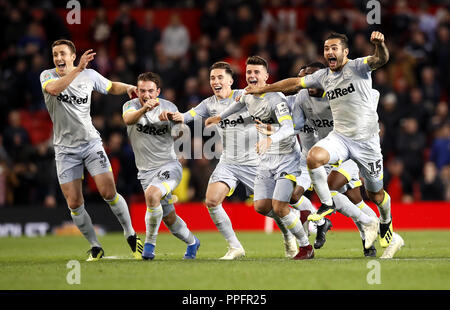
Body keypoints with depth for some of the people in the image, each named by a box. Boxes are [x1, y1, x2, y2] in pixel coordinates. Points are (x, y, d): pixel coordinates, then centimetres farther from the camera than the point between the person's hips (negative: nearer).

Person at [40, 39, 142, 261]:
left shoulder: (89, 75, 2)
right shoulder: (47, 76, -5)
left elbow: (111, 87, 20)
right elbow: (53, 88, -29)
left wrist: (128, 88, -2)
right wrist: (78, 69, -38)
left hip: (91, 143, 0)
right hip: (65, 149, 0)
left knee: (108, 192, -11)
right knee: (74, 203, -2)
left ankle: (130, 234, 8)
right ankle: (95, 247, 13)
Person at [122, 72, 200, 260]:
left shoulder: (169, 107, -1)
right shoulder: (132, 105, -3)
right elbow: (128, 119, -27)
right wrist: (144, 109, -47)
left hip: (169, 165, -2)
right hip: (146, 171, 2)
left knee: (151, 194, -33)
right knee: (169, 218, 9)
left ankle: (149, 243, -18)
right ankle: (192, 242, 38)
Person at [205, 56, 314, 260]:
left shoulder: (275, 99, -21)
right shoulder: (248, 95, 3)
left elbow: (288, 128, -35)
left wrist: (270, 140, -51)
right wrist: (220, 117, 36)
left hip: (286, 157, -8)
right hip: (266, 159, 8)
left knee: (279, 207, -16)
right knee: (261, 207, -2)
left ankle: (306, 246, 2)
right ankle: (300, 217, 23)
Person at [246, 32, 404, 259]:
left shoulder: (358, 67, -9)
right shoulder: (323, 76, 8)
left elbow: (381, 59, -27)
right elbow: (295, 82, 18)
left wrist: (380, 44, -51)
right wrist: (262, 89, 20)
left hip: (367, 140, -4)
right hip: (339, 136, 4)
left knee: (375, 194, 6)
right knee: (313, 157, -27)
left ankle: (386, 225, 36)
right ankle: (327, 204, -9)